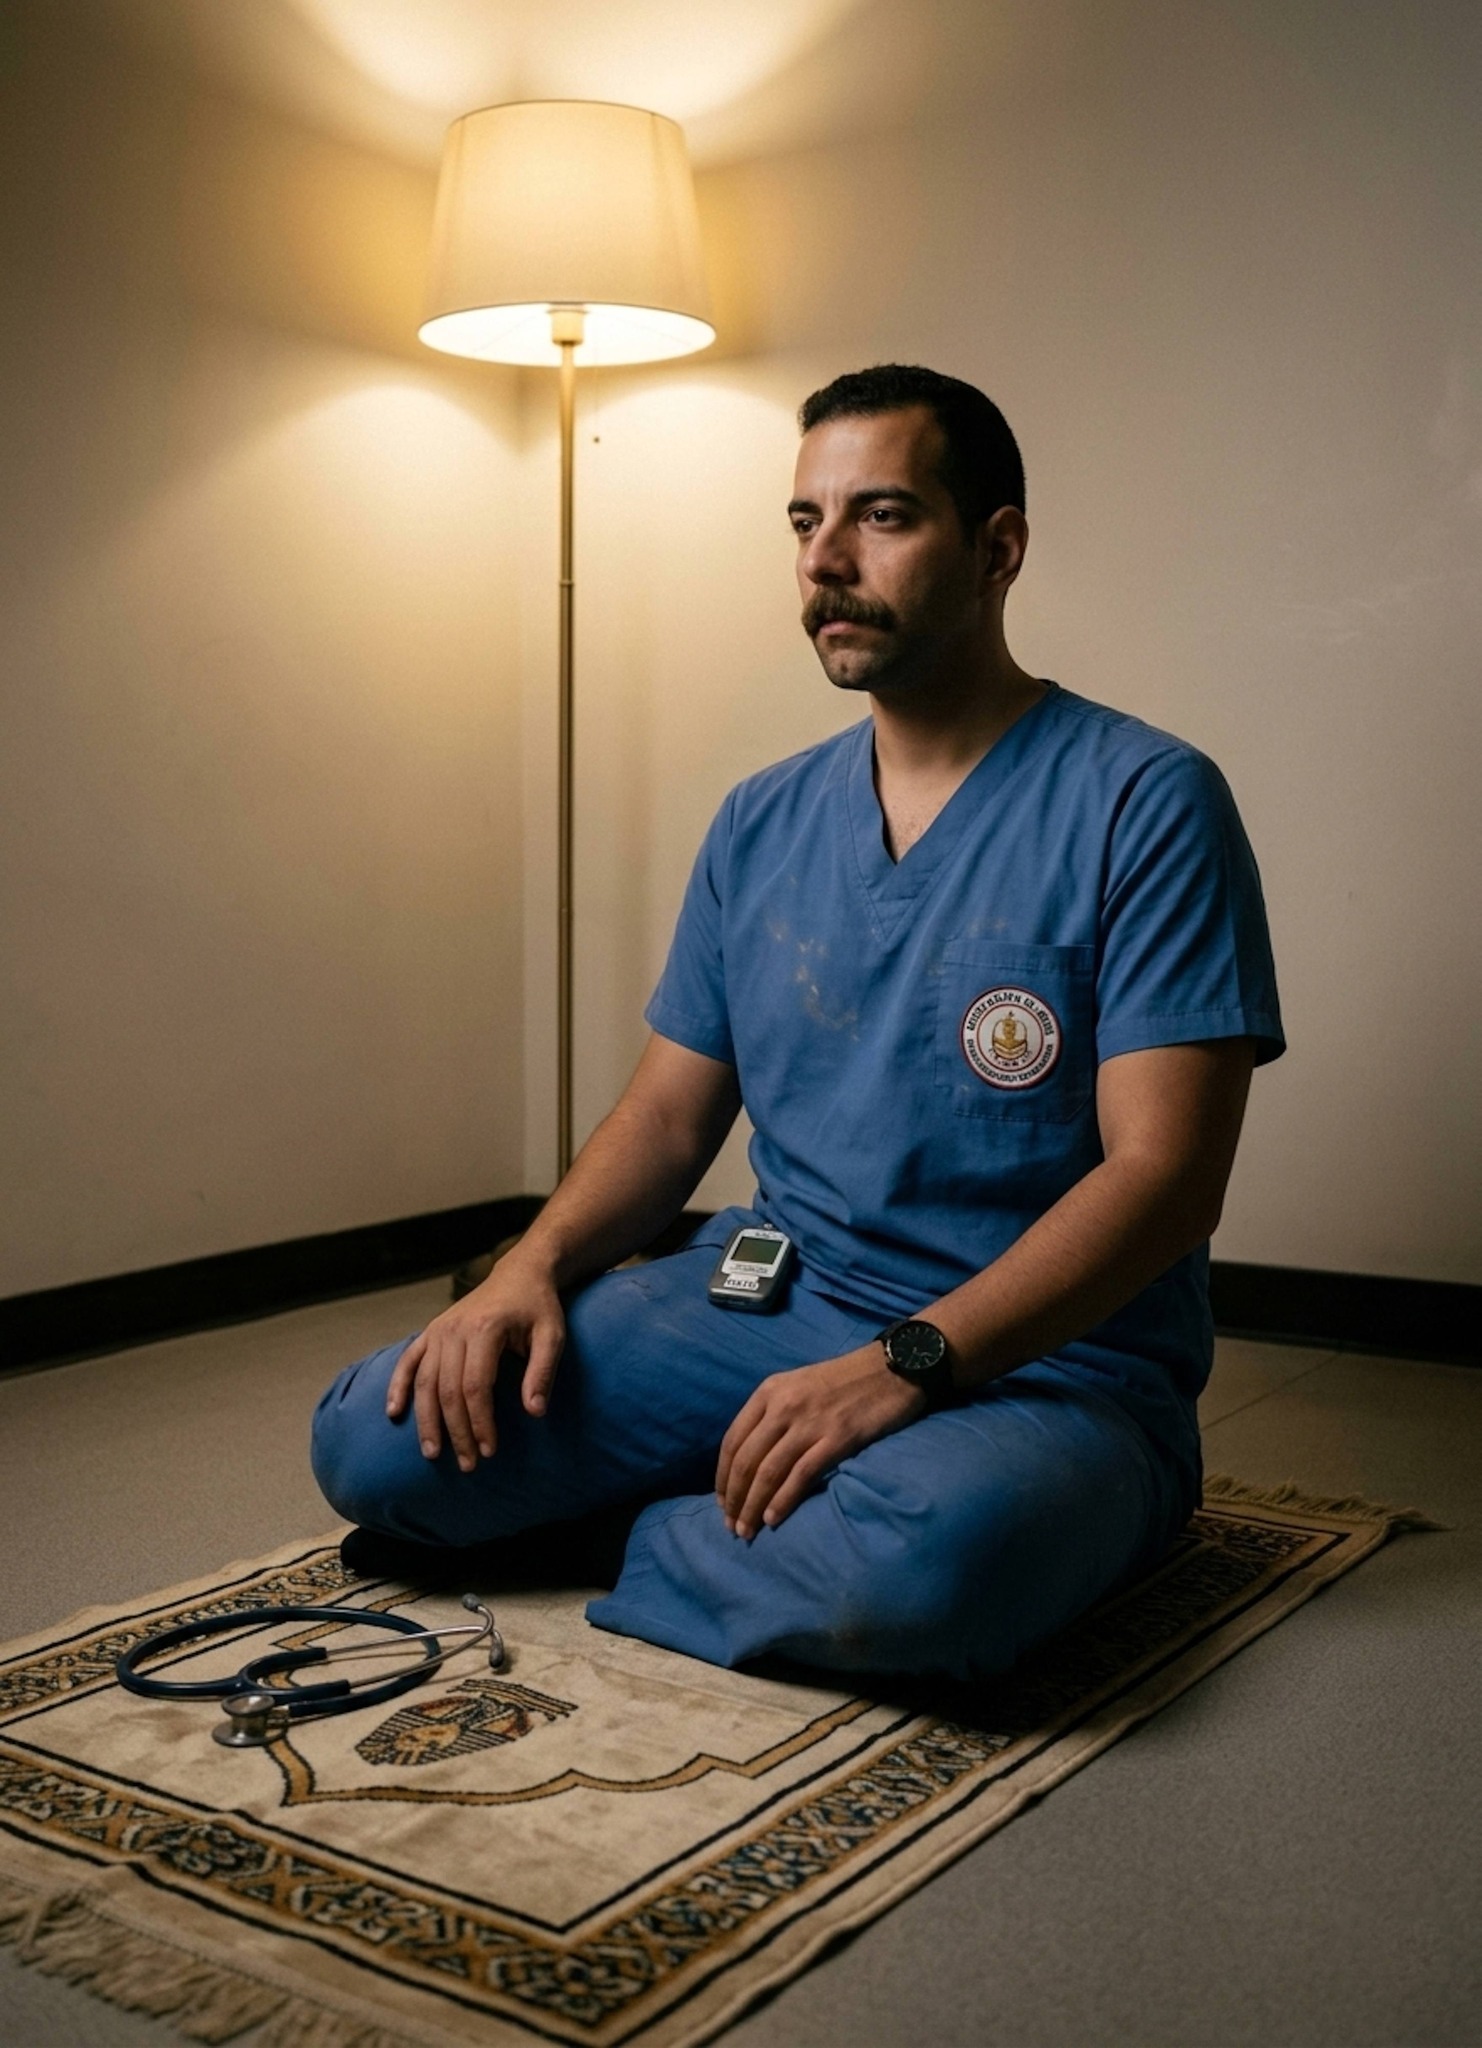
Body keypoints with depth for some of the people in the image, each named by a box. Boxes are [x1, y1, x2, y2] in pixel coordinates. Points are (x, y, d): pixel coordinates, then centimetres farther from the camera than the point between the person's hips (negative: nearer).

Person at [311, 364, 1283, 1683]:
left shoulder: (1144, 805, -9)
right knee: (379, 1441, -11)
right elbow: (670, 1112, 13)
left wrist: (901, 1364, -25)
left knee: (922, 1561, -40)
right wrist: (534, 1265, -7)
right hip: (775, 1306, 5)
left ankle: (656, 1543, -8)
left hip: (1045, 1366, -5)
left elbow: (1164, 1173, -16)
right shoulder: (761, 825, 10)